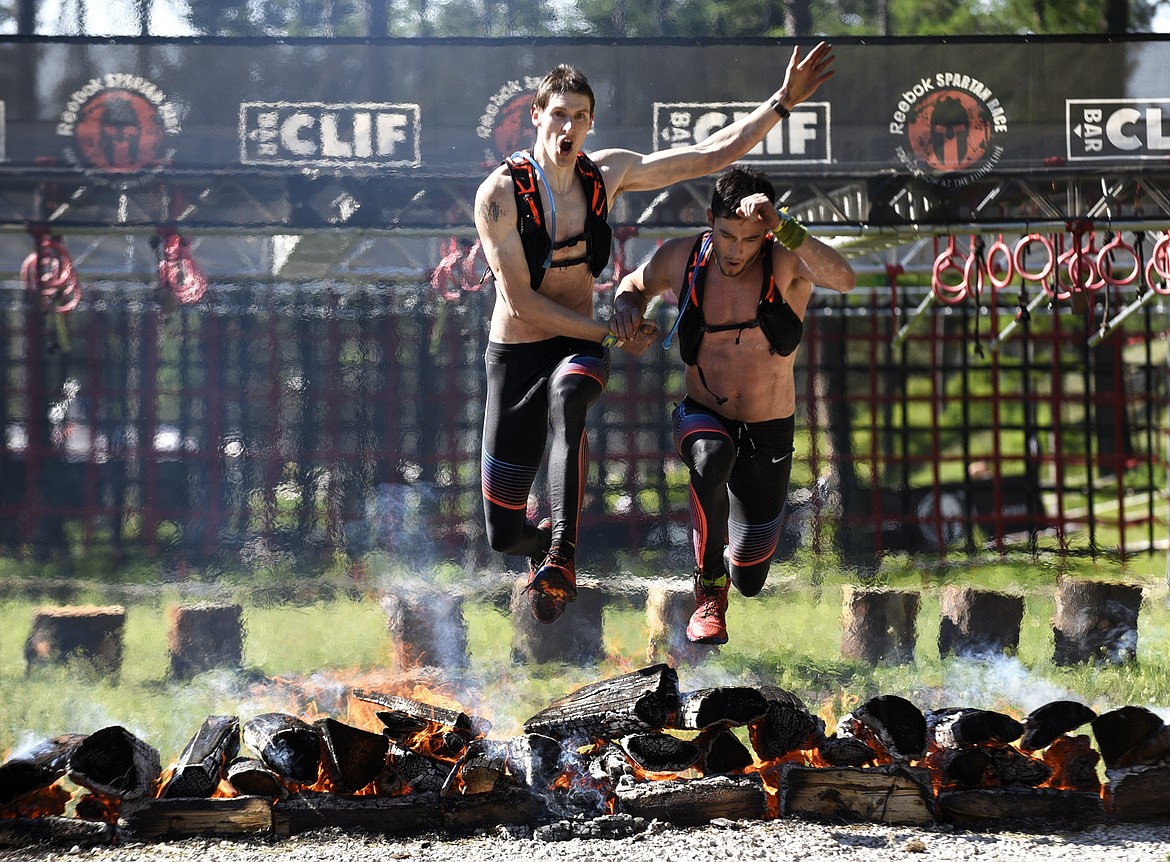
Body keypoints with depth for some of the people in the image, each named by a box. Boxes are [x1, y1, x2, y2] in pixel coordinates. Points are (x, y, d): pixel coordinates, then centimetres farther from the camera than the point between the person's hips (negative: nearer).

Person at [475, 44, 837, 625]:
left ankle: (561, 554, -45)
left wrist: (783, 101, -4)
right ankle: (545, 542, 40)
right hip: (515, 357, -2)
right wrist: (613, 334, -14)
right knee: (503, 533, 0)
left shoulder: (606, 173, -2)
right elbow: (521, 302, -17)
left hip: (578, 348, 2)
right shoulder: (500, 194, -15)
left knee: (567, 398, -40)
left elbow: (713, 155, 3)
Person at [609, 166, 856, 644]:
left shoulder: (786, 261, -21)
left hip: (769, 437, 0)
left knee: (750, 581, 10)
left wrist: (784, 227, -54)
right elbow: (635, 284, 12)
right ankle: (709, 590, -21)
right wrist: (627, 306, -12)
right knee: (712, 459, -41)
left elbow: (844, 279, -43)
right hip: (702, 419, 0)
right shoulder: (681, 258, -12)